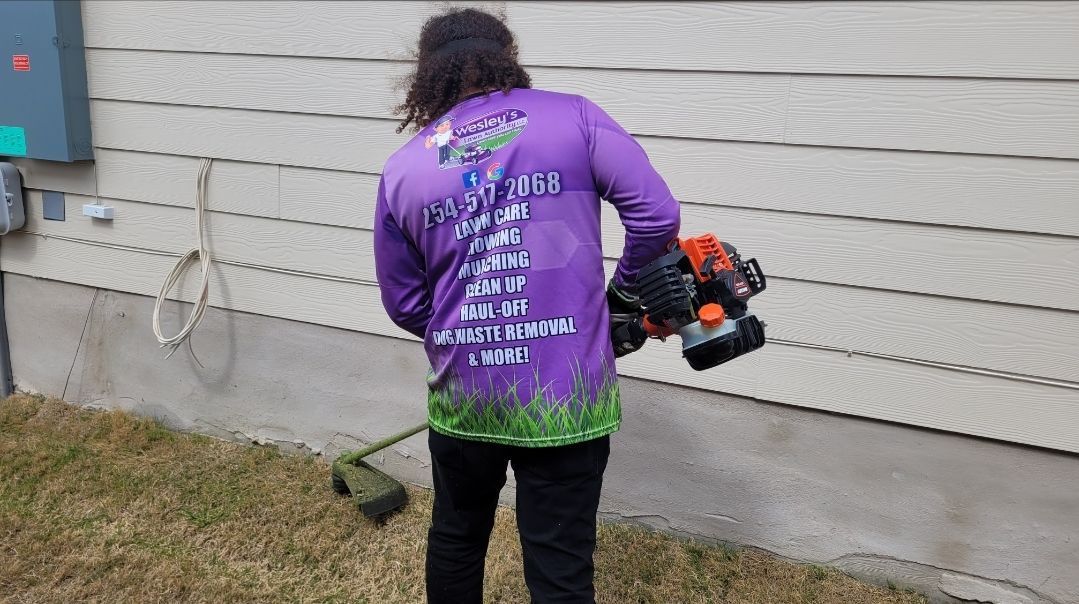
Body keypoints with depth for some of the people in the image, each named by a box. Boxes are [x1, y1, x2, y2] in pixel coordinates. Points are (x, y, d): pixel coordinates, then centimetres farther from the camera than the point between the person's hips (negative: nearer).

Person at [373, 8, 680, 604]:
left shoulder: (402, 170, 3)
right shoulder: (573, 117, -3)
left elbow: (404, 304, 8)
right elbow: (657, 214, -9)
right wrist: (624, 289, 8)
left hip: (461, 398, 3)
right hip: (563, 399, -2)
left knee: (456, 535, 27)